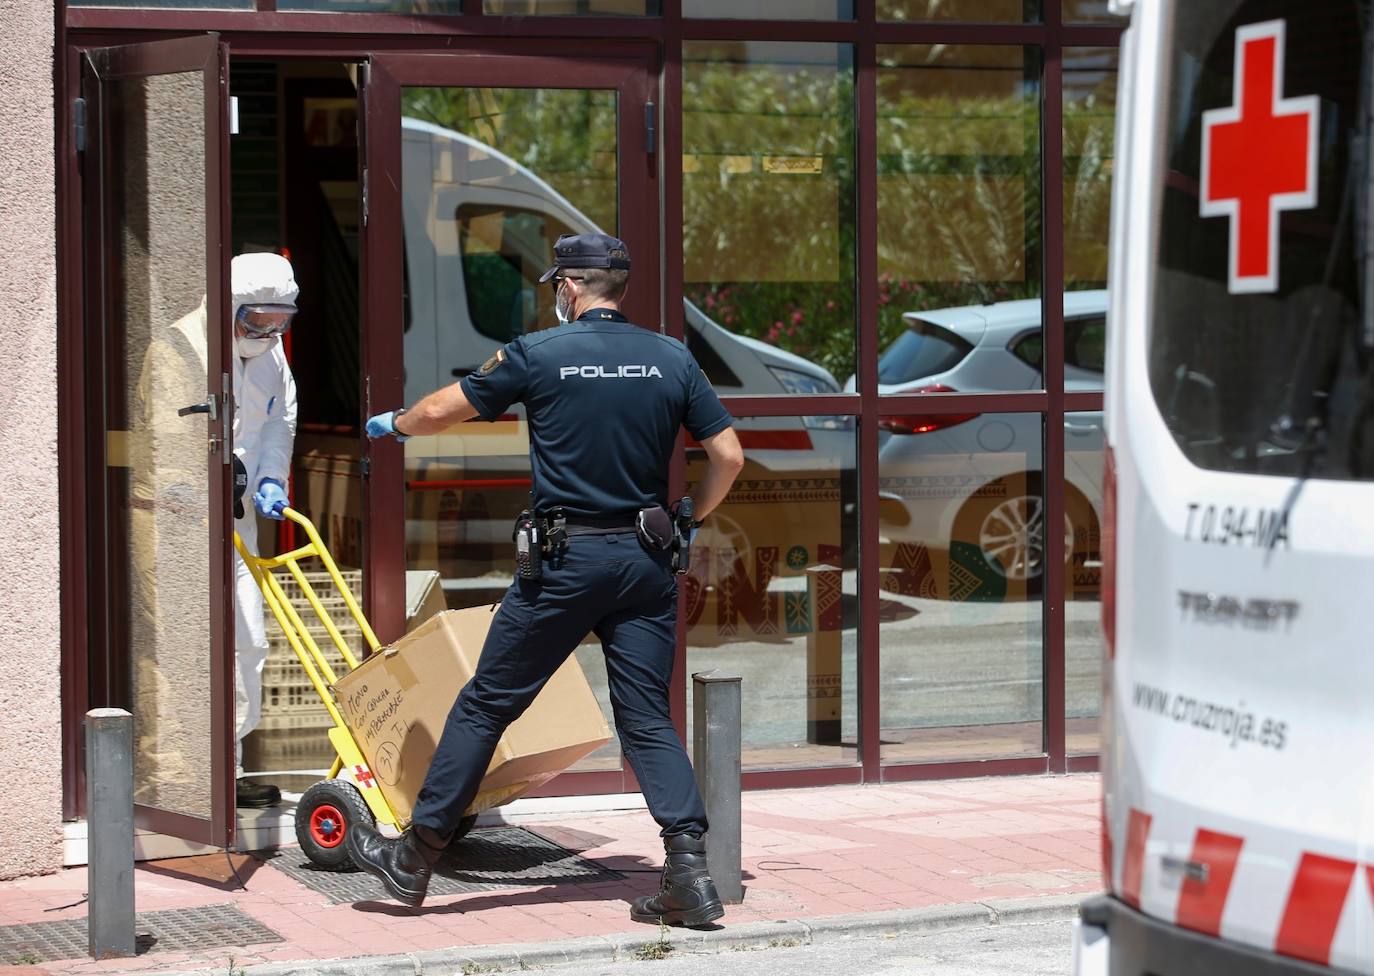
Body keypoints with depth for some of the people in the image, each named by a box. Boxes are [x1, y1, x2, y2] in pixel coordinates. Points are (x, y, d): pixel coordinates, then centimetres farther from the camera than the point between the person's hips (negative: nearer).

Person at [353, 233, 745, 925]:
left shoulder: (538, 354, -2)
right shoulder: (673, 358, 5)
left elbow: (440, 412, 8)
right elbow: (728, 456, 4)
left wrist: (387, 424, 29)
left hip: (566, 561, -3)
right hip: (647, 561, 3)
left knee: (487, 704, 6)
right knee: (647, 719, 7)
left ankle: (414, 860, 14)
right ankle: (690, 874, -6)